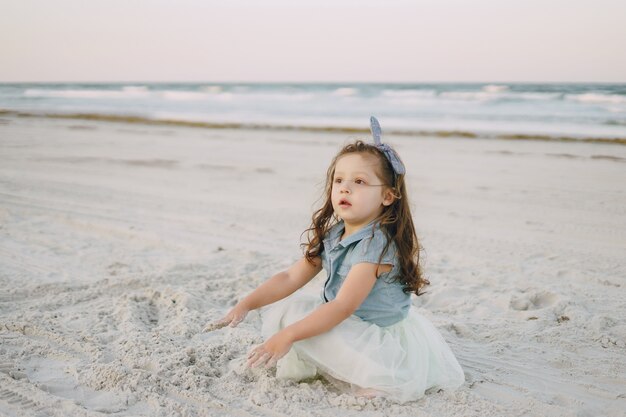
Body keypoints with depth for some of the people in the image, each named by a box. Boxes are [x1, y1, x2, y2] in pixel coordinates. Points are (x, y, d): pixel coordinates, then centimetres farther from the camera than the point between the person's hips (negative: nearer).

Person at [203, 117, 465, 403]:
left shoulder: (377, 244, -27)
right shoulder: (331, 236, -1)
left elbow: (343, 307, -31)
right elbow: (291, 278, 1)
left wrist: (287, 336, -34)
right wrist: (245, 305, -9)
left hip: (379, 337, -8)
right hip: (341, 322, 8)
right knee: (279, 305, 3)